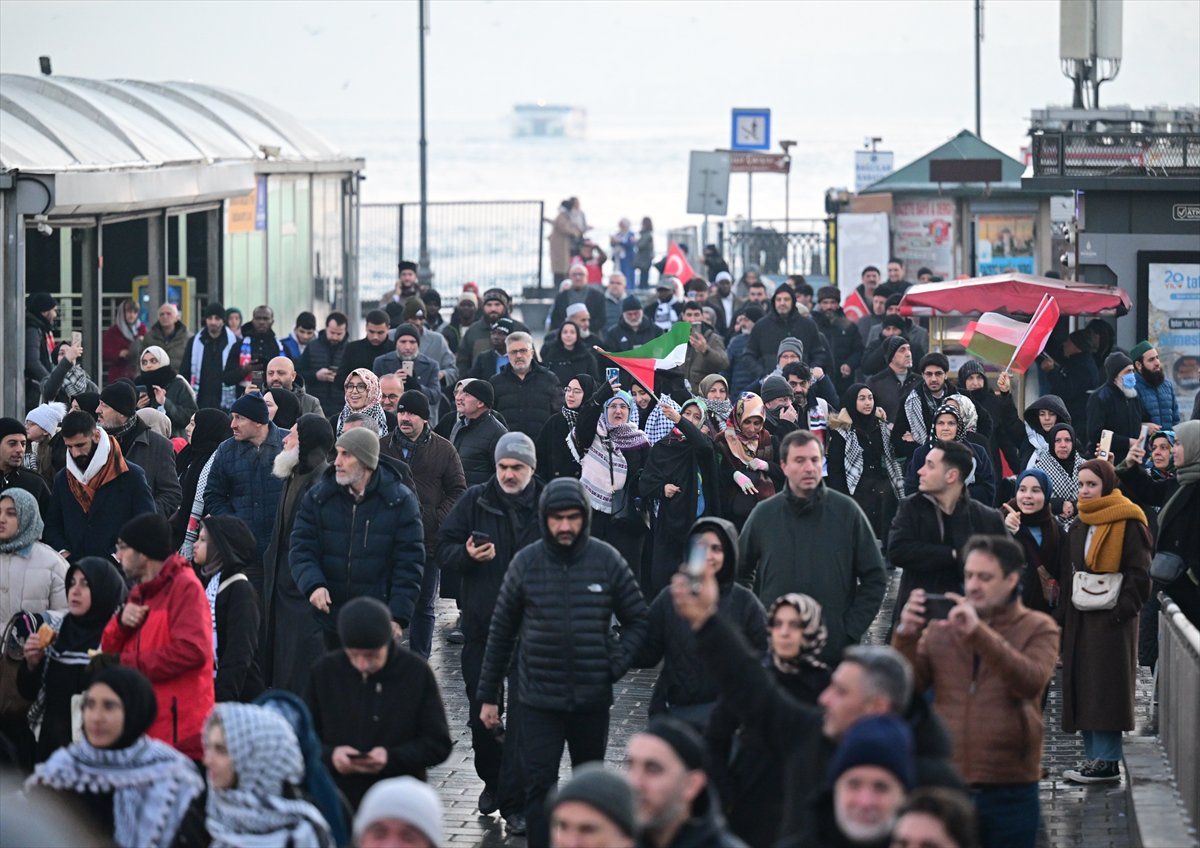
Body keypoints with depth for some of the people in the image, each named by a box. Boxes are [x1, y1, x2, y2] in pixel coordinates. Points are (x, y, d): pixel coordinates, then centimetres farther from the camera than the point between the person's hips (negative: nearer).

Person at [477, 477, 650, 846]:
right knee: (540, 787, -7)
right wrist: (488, 694, 5)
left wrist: (618, 661, -10)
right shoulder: (526, 563, -4)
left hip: (593, 699, 1)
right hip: (539, 699, -1)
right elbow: (501, 631, 3)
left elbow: (637, 618, 6)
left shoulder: (607, 560, -4)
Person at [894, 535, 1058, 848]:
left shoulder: (1038, 629, 2)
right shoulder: (940, 628, 8)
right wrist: (906, 636, -18)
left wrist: (978, 632, -27)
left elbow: (1032, 682, -17)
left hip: (1010, 790, -2)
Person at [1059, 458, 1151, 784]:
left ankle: (1107, 762, -9)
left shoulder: (1128, 524, -7)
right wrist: (1064, 616, 10)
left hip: (1111, 618, -8)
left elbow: (1139, 573, -11)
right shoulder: (1078, 528, 16)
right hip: (1081, 617, 8)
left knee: (1106, 689, -9)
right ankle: (1095, 757, 10)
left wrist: (1122, 609, -19)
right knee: (1082, 686, 6)